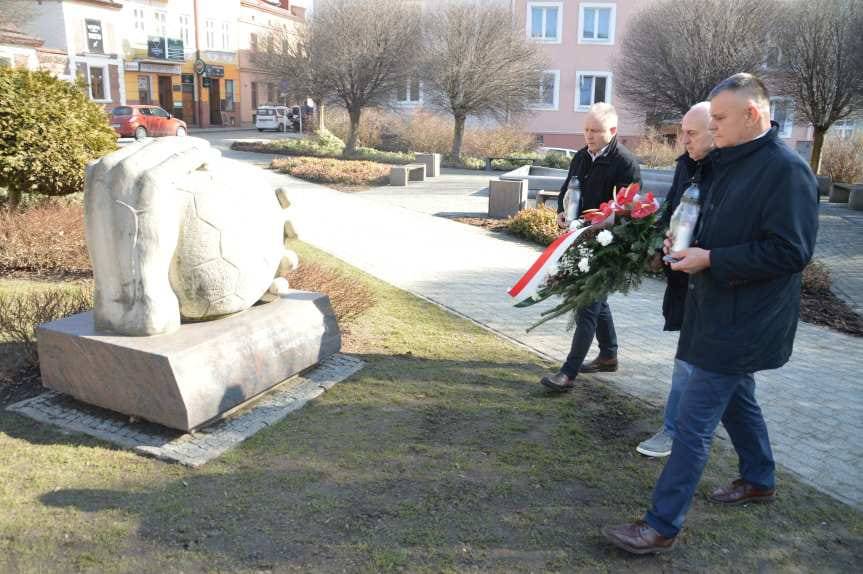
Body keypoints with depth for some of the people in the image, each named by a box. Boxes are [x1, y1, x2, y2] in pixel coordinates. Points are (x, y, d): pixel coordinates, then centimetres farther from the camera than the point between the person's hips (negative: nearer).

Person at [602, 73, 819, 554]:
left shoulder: (786, 169, -18)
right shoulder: (734, 162, 11)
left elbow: (790, 252, -22)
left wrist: (711, 259, -22)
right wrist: (691, 243, 5)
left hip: (743, 321, -10)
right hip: (723, 311, 10)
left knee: (694, 421, -8)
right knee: (736, 398, 24)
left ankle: (663, 526, 1)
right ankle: (760, 481, 46)